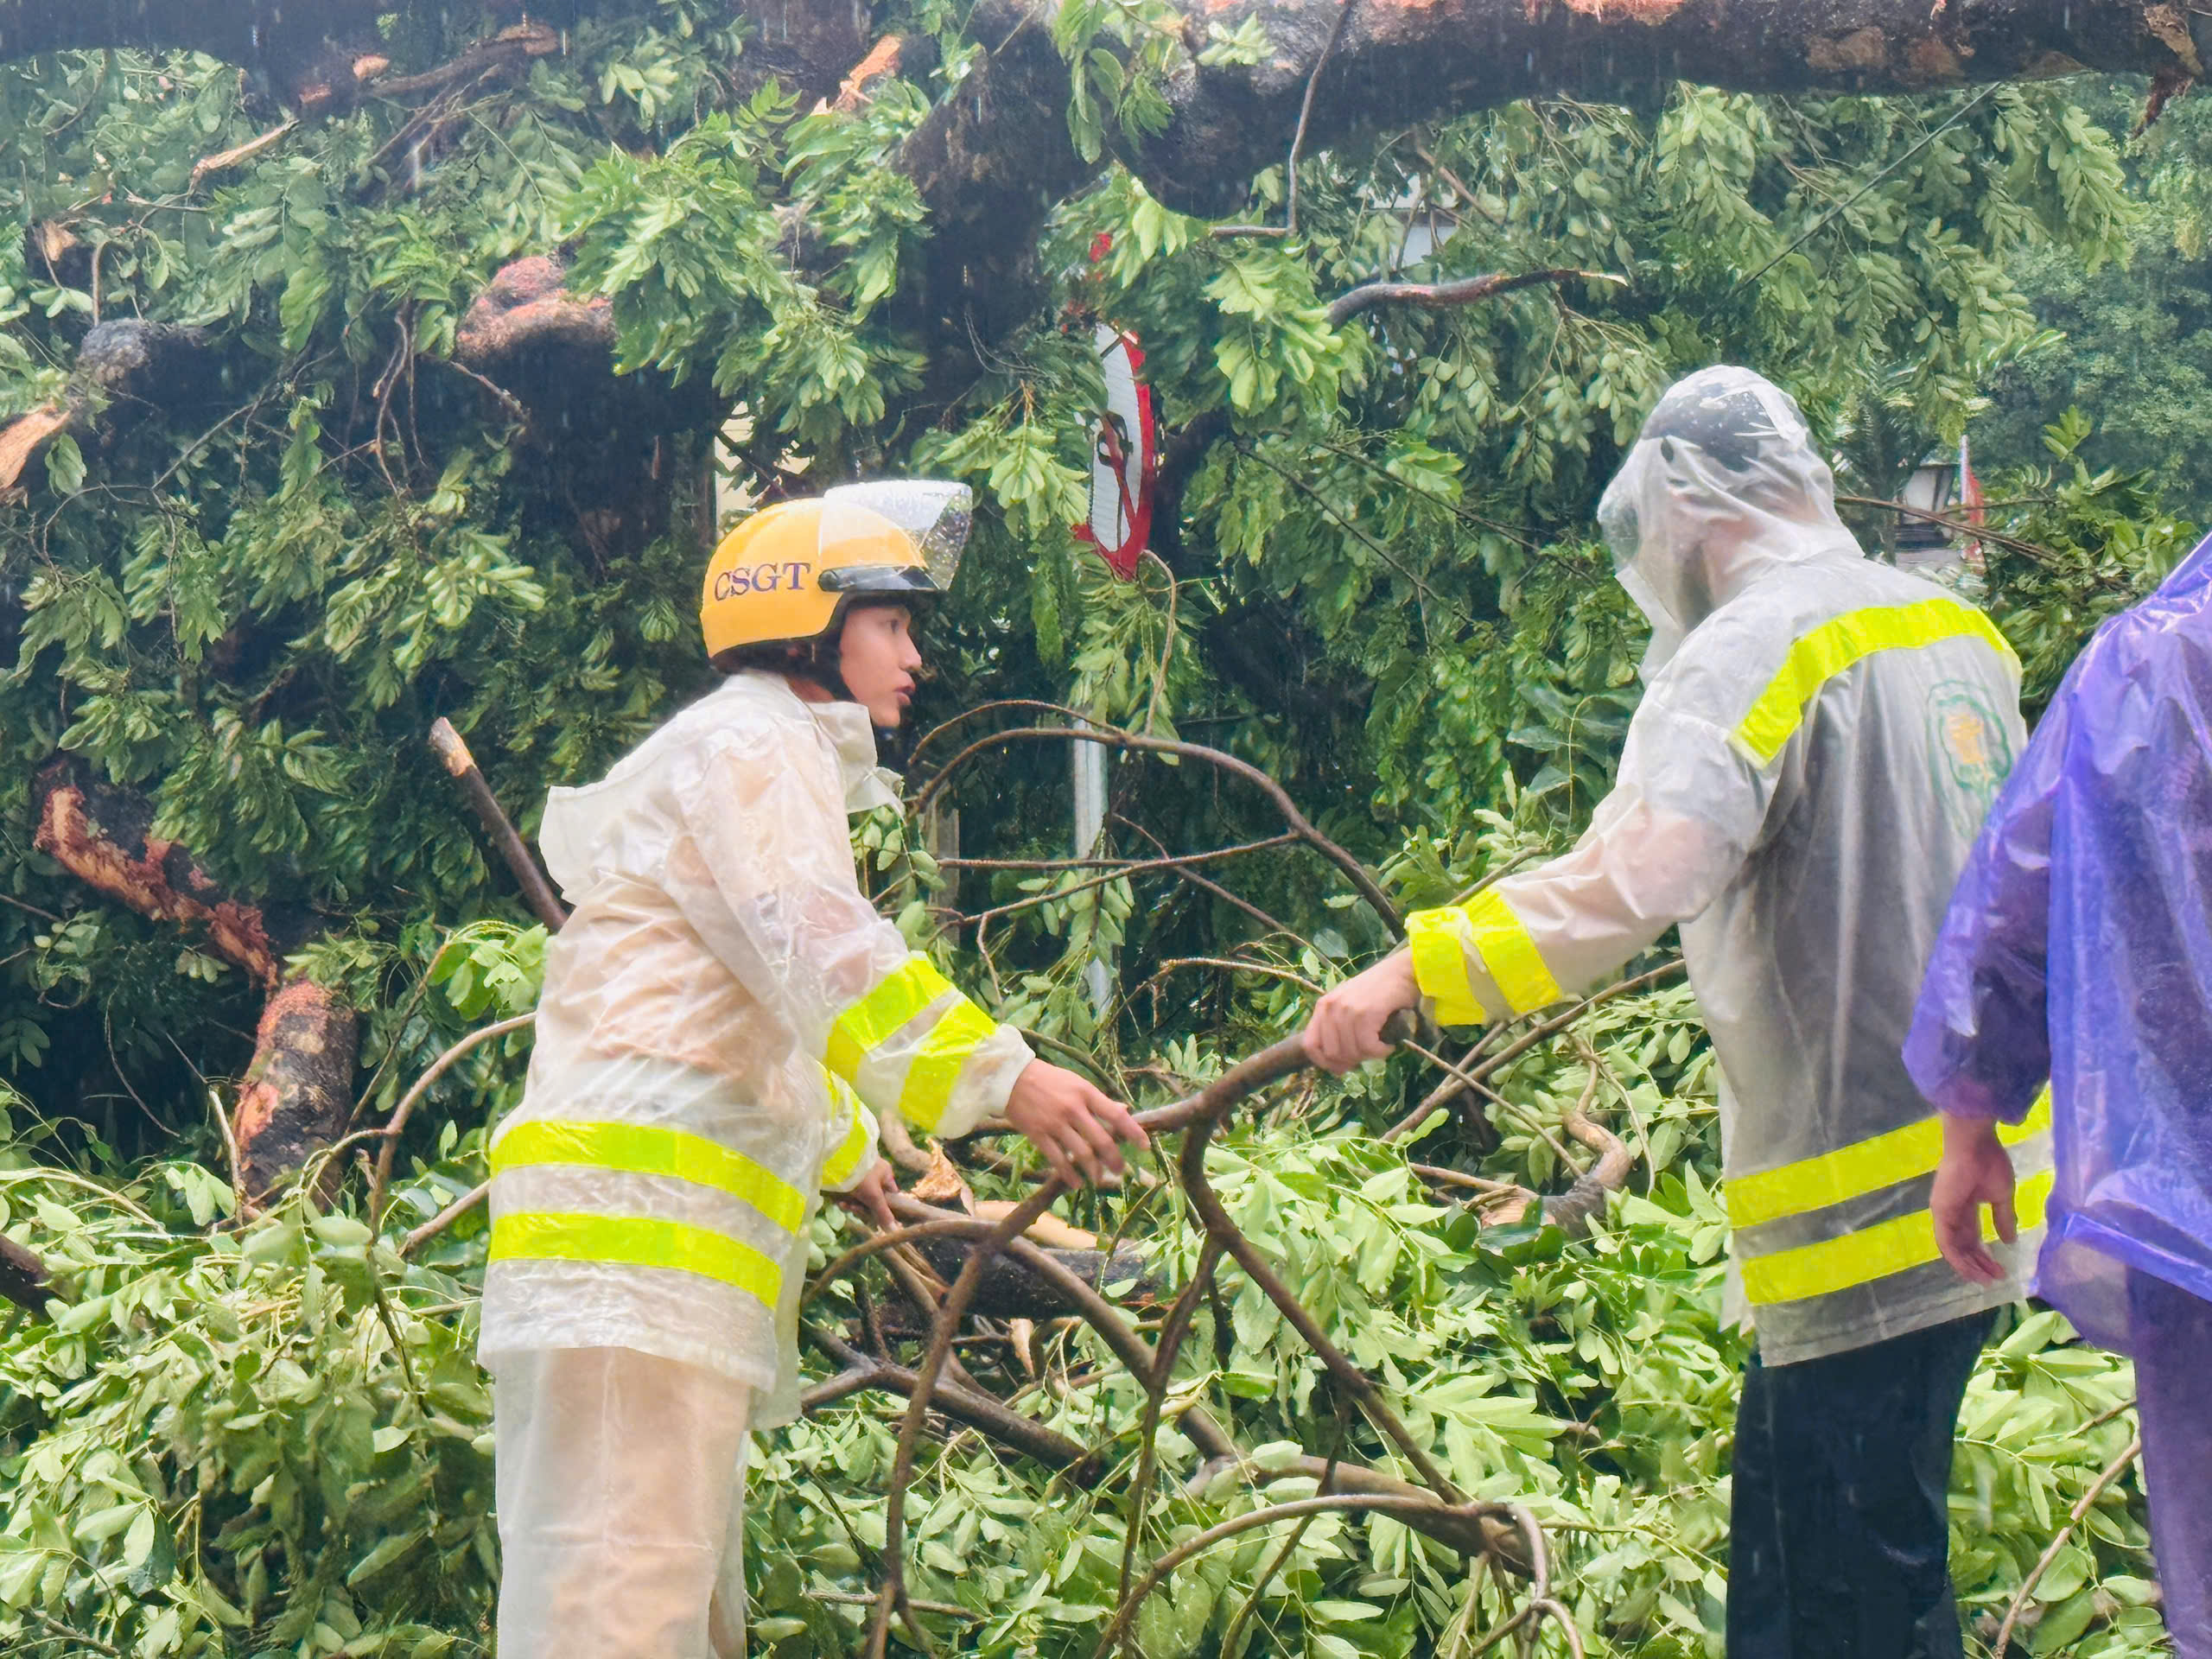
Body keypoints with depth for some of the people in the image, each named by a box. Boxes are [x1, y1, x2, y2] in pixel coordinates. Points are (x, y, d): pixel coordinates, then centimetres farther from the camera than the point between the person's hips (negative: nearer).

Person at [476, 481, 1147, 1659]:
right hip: (632, 1209, -11)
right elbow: (819, 946, -20)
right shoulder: (749, 745, -3)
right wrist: (1001, 1074, -29)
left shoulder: (779, 765, 30)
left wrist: (845, 1149, 57)